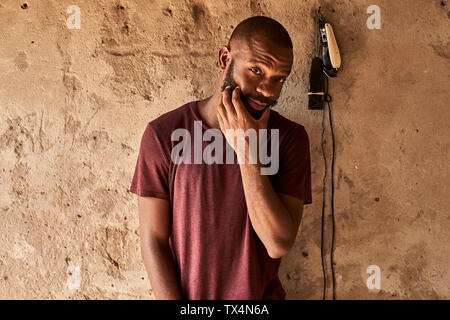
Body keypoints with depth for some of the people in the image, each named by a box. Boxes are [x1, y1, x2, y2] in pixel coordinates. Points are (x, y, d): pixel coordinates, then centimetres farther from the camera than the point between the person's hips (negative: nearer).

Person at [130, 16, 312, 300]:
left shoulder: (290, 137, -12)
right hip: (180, 293, 0)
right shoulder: (164, 134, -14)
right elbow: (153, 240, -12)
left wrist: (247, 153, -25)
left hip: (262, 294, 1)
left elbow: (279, 245, -20)